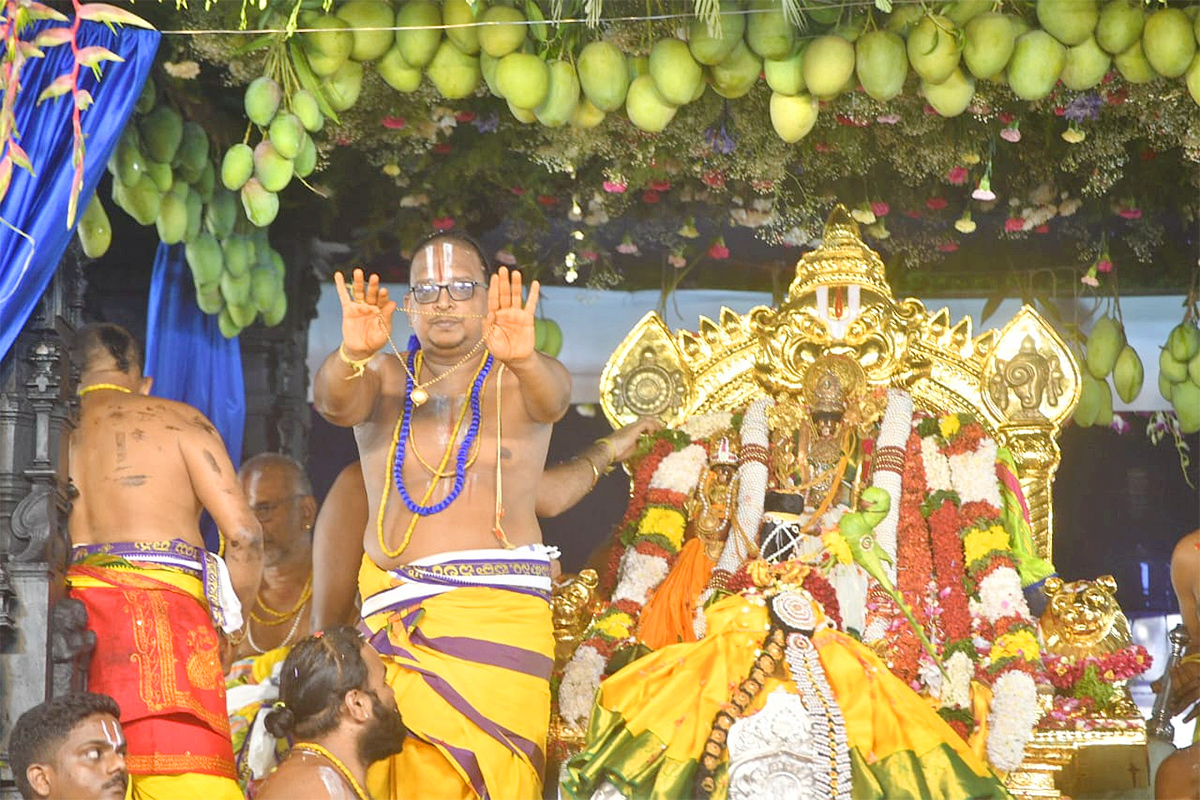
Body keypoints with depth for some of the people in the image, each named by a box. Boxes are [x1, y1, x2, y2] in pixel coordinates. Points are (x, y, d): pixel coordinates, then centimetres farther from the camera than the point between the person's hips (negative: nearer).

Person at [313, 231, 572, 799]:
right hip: (396, 610, 1)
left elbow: (552, 398, -14)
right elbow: (333, 402, -10)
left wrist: (523, 359, -39)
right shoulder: (385, 379, 11)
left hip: (502, 612, -1)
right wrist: (352, 355, -34)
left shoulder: (516, 379, 8)